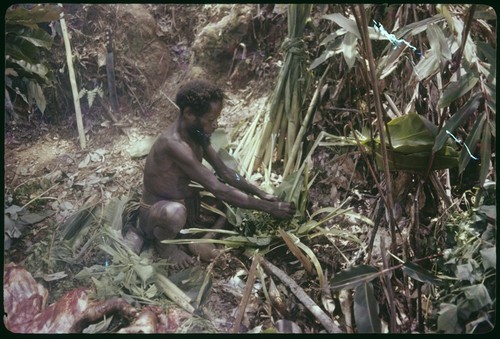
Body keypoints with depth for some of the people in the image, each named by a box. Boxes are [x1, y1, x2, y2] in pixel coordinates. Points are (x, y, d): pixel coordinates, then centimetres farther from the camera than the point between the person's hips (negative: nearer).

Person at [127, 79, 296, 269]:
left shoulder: (196, 134, -7)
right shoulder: (173, 144, -35)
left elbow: (224, 171, 3)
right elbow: (218, 190, -36)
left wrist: (259, 193, -5)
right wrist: (269, 208, -31)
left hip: (182, 201, 8)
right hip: (155, 213, -8)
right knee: (175, 212, -40)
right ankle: (163, 243, -6)